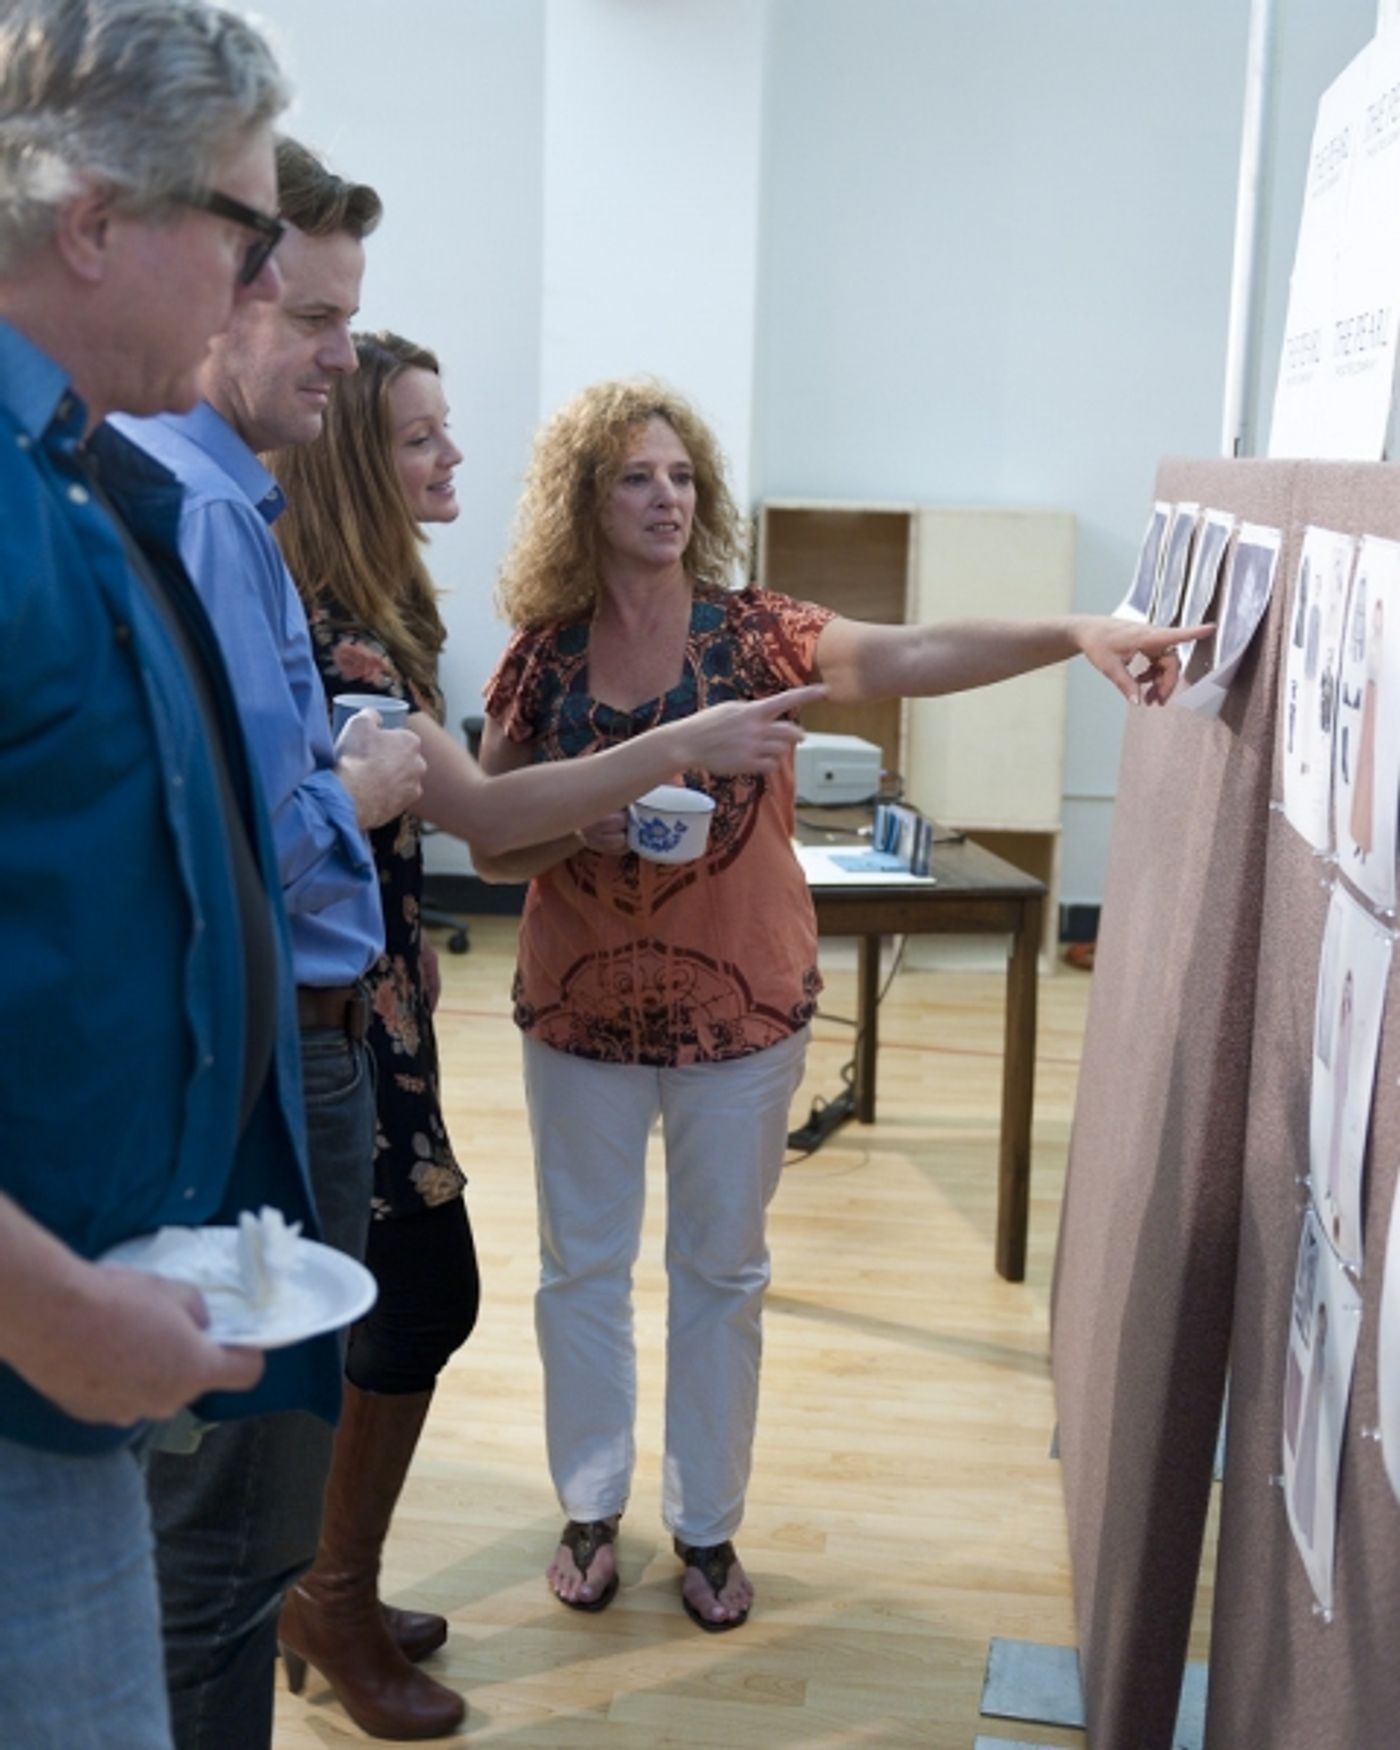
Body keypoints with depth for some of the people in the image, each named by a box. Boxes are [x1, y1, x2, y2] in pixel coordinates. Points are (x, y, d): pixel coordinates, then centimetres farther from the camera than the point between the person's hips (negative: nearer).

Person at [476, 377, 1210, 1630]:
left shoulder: (755, 635, -7)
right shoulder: (542, 658, -3)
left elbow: (908, 656, -25)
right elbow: (489, 848, 1)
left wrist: (1074, 633, -41)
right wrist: (588, 818, -20)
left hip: (744, 1009, 0)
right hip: (581, 1010, 1)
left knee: (722, 1269, 11)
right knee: (583, 1265, 13)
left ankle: (708, 1525, 29)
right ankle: (591, 1508, 32)